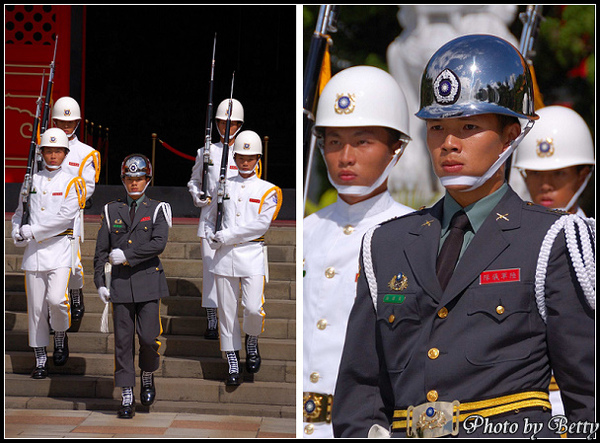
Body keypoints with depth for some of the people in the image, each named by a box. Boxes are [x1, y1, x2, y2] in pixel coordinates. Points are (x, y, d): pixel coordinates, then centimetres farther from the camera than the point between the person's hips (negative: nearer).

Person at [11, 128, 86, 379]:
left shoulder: (71, 183, 0)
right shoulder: (32, 181, 13)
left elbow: (65, 217, -11)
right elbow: (19, 213, 18)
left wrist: (31, 232, -13)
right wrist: (18, 235, -2)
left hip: (59, 249, -3)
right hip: (33, 252, 4)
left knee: (56, 299, -21)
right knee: (36, 308, 3)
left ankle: (61, 337, 9)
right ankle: (40, 361, 13)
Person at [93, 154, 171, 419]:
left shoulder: (158, 210, 4)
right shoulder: (111, 211, 10)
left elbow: (159, 243, -11)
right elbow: (101, 250, 10)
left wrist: (127, 255, -14)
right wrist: (99, 283, 4)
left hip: (148, 280, -2)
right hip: (121, 281, 2)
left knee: (148, 337, -9)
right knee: (123, 340, 0)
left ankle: (148, 376, 21)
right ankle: (127, 397, 6)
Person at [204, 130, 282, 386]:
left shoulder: (268, 191, 4)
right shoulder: (224, 186, 14)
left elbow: (261, 224, -9)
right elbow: (210, 218, 20)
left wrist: (227, 236, -12)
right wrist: (212, 237, -2)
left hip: (252, 254, -3)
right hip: (224, 256, 3)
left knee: (254, 309, -14)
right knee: (227, 312, 2)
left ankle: (252, 341, 19)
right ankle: (233, 366, 12)